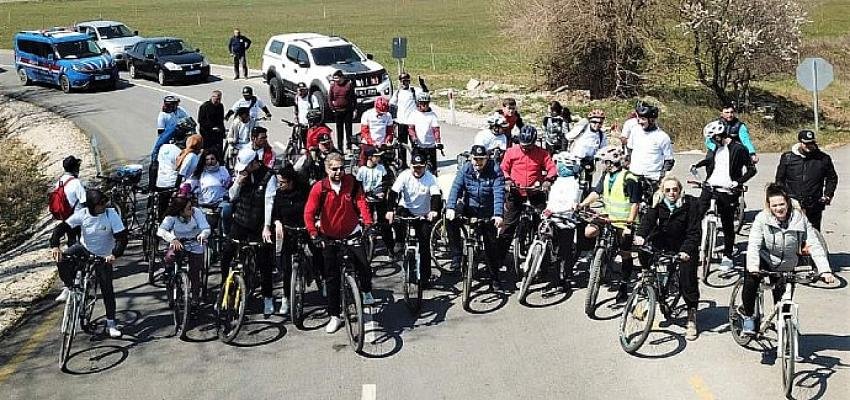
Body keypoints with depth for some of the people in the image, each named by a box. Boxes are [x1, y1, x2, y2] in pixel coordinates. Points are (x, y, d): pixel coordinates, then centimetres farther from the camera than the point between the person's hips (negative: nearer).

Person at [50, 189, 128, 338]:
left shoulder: (112, 215, -24)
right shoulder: (82, 214, -18)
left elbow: (122, 237, -28)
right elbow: (61, 227, -19)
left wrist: (115, 254, -44)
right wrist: (55, 246, -37)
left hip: (103, 257, -2)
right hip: (84, 249, 2)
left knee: (107, 290, -3)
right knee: (62, 260, -27)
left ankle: (111, 324, 10)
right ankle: (69, 288, 0)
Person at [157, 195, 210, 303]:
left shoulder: (196, 212, -18)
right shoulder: (172, 217, -19)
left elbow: (206, 228, -23)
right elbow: (160, 230, -31)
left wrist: (202, 235, -47)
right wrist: (173, 239, -50)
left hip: (195, 246, 0)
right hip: (178, 244, 0)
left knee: (194, 274, -4)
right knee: (169, 258, -30)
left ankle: (195, 298, 18)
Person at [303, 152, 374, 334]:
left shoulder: (351, 182, -11)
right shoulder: (319, 188, -15)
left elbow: (361, 202, -16)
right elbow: (309, 212, -18)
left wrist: (368, 222, -31)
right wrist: (312, 232, -32)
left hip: (351, 233, 0)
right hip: (329, 237, 0)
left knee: (364, 267, -9)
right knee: (332, 277, 4)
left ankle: (367, 293, 26)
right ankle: (335, 316, 14)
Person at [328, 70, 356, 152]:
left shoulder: (349, 84, -4)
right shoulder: (333, 85, 1)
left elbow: (353, 98, 0)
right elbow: (329, 98, 8)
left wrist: (354, 109, -3)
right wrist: (332, 108, 0)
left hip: (348, 110, -2)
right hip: (337, 111, 2)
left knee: (348, 129, 2)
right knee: (339, 130, 8)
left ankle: (348, 146, 9)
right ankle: (340, 147, 14)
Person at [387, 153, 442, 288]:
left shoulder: (431, 178, -13)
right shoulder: (404, 175, -14)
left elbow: (436, 196, -25)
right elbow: (393, 193, -23)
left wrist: (434, 211, -45)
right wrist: (390, 210, -39)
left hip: (423, 215, 0)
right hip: (406, 209, 0)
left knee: (425, 247, -3)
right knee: (400, 213, -36)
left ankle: (425, 277, 8)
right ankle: (400, 242, -11)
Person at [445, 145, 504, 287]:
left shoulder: (495, 171, -15)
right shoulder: (465, 169, -8)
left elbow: (499, 193, -25)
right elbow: (456, 188, -18)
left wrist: (498, 215, -39)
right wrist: (450, 208, -35)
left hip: (487, 212, -2)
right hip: (469, 207, 2)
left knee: (491, 244, 0)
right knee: (450, 219, -25)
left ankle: (494, 278, 15)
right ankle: (457, 256, -16)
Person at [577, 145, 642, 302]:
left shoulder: (629, 179, -16)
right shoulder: (606, 176, 6)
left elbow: (635, 203, -17)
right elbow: (596, 193, 6)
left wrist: (630, 223, -22)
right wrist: (581, 204, -8)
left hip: (624, 222, -6)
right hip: (608, 217, 6)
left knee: (625, 254, 2)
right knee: (589, 231, -14)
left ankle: (624, 286, 15)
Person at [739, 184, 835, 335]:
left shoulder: (800, 219, -13)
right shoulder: (762, 218, -16)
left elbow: (814, 245, -16)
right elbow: (754, 245, -26)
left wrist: (825, 270, -27)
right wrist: (753, 266, -43)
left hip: (785, 268, 2)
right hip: (764, 261, -2)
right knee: (751, 278, -29)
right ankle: (748, 317, -10)